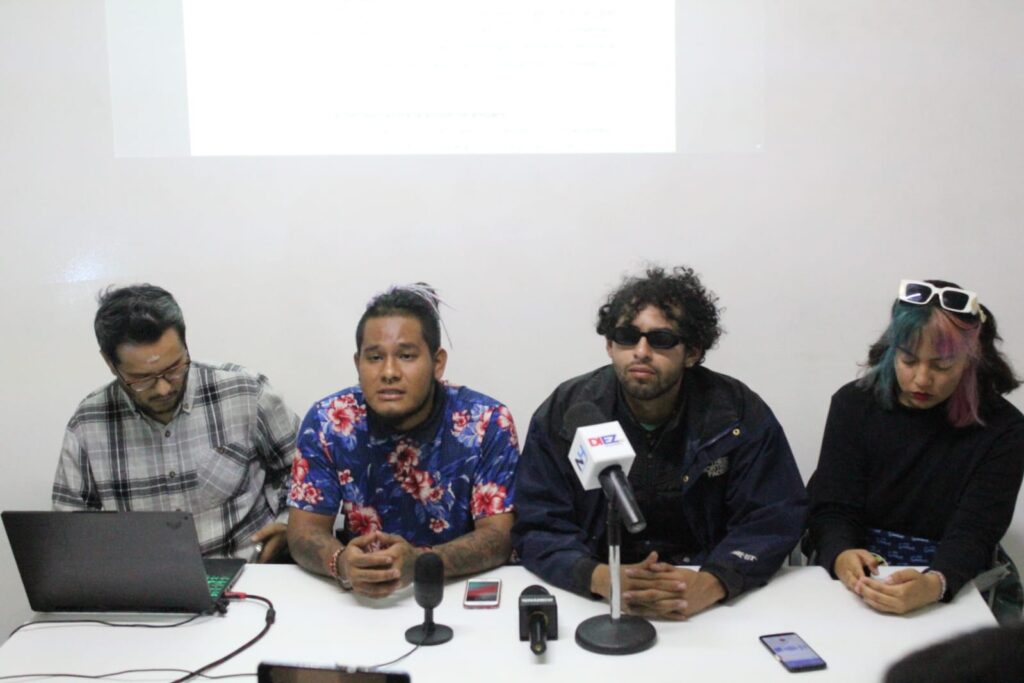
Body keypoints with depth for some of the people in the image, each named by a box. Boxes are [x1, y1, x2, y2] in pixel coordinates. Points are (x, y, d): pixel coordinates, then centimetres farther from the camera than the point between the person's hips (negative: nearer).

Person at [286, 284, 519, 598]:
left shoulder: (488, 423, -11)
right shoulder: (327, 421, -6)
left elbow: (498, 536, -14)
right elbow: (304, 530, -6)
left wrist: (419, 563, -31)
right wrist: (341, 563, -28)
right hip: (358, 597, 1)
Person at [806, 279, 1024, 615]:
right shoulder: (854, 404, 0)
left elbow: (973, 534, -12)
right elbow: (833, 509, -5)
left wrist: (934, 585, -34)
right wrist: (842, 557, -28)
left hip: (951, 597, -1)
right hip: (854, 586, 1)